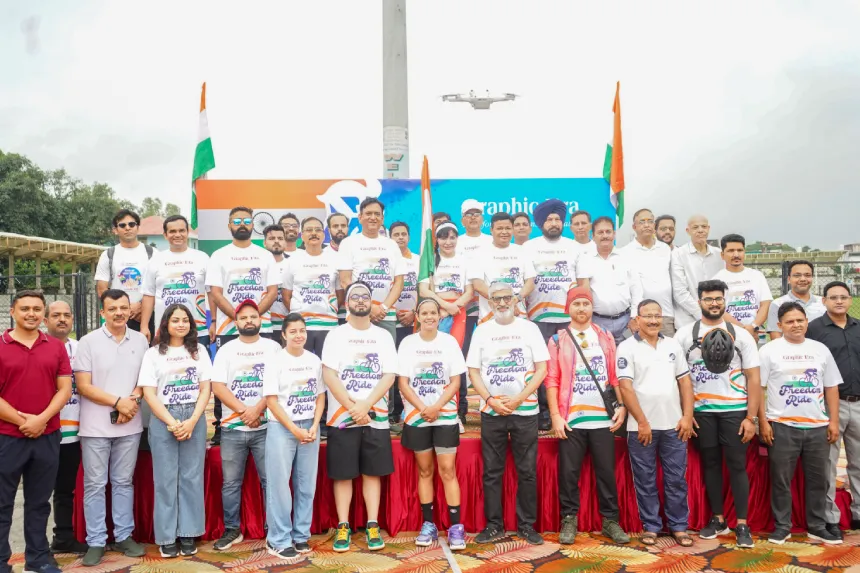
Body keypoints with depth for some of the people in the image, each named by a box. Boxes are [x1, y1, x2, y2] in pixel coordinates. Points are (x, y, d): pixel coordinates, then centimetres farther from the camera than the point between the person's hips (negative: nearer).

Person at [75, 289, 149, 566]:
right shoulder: (88, 342, -5)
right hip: (96, 426, -2)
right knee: (95, 485, 5)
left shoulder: (140, 341, 4)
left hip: (130, 425, 3)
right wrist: (118, 402, -15)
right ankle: (96, 542, 15)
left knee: (124, 482, 12)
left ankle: (123, 536, 22)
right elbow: (83, 387, -8)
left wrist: (133, 399, -9)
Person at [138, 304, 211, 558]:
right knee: (165, 479, 3)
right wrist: (172, 422, -12)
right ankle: (166, 537, 11)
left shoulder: (199, 351, 8)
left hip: (194, 418, 1)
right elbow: (149, 394, -3)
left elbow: (205, 389, 4)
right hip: (163, 420, -1)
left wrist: (192, 421, -9)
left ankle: (188, 534, 13)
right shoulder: (153, 354, 3)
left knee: (191, 477, 4)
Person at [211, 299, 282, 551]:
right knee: (231, 482, 8)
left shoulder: (273, 347, 5)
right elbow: (217, 386, -2)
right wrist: (244, 410, -12)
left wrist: (257, 409, -15)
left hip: (265, 426, -1)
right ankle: (232, 529, 21)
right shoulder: (226, 350, 8)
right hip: (232, 427, 2)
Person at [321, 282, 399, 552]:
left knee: (372, 472, 7)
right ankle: (343, 527, 14)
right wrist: (352, 408, -14)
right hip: (342, 417, -1)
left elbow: (389, 376, 0)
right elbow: (328, 375, -6)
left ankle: (372, 526, 14)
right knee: (343, 474, 4)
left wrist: (365, 406, -13)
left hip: (376, 417, 1)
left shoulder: (383, 336, 7)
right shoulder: (336, 335, 2)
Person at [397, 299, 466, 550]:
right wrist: (422, 408, -13)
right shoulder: (407, 343, 1)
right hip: (416, 416, 1)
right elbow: (403, 383, -2)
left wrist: (437, 407, -15)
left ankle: (456, 526, 2)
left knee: (448, 470, -3)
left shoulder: (449, 342, 0)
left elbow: (456, 382, -3)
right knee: (425, 470, 9)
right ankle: (428, 524, 17)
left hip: (445, 416, -1)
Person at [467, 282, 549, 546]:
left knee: (527, 471, 4)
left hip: (525, 411, -1)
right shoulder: (482, 331, 6)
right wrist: (490, 400, -9)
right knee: (492, 471, 6)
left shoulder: (529, 328, 2)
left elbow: (541, 368, -2)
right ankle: (494, 525, 16)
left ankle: (527, 525, 16)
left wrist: (518, 399, -11)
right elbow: (473, 372, 5)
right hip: (491, 412, 1)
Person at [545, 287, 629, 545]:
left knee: (606, 471, 7)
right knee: (569, 472, 3)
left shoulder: (606, 337, 9)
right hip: (571, 419, -1)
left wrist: (622, 405, -1)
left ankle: (610, 520, 19)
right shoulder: (557, 340, 3)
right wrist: (555, 416, -8)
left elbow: (615, 375, 9)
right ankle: (569, 520, 16)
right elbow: (552, 381, -1)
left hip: (603, 418, 2)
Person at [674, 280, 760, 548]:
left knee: (737, 465, 2)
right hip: (701, 411, 1)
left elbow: (753, 378, 0)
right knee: (711, 464, 10)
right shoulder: (685, 334, 2)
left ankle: (742, 525, 10)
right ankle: (718, 520, 21)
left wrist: (751, 417, -5)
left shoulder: (741, 335, 2)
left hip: (735, 410, -1)